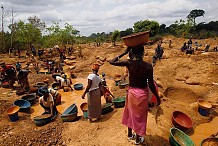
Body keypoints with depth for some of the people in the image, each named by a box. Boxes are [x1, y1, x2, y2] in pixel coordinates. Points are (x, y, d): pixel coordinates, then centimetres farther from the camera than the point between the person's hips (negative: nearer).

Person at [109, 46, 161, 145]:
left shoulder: (129, 63, -15)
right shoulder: (148, 66, -17)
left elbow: (112, 62, -9)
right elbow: (151, 85, -14)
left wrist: (124, 52, -5)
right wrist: (157, 97, 0)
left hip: (131, 92, 2)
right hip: (142, 93, -1)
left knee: (130, 113, 24)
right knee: (140, 116, 17)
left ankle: (130, 135, 44)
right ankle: (138, 139, 37)